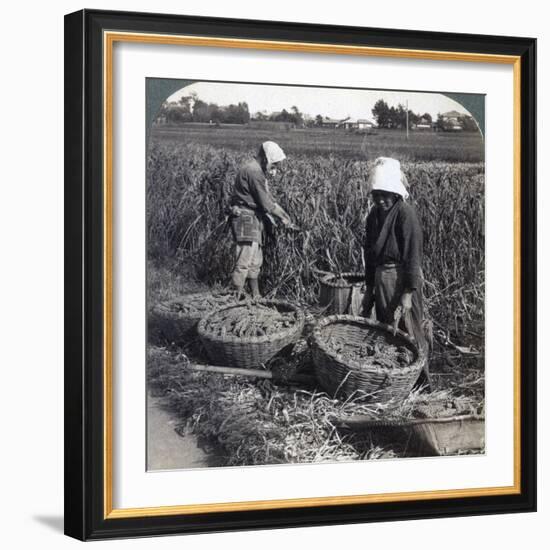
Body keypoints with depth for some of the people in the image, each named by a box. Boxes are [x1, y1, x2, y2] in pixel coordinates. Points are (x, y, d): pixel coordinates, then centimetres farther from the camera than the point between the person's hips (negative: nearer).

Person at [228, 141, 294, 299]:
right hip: (246, 219, -11)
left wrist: (284, 214, 12)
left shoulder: (259, 170, 15)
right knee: (244, 262, -12)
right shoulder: (254, 171, -18)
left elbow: (268, 197, 21)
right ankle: (236, 297, -12)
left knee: (256, 261, 16)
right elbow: (265, 203, -17)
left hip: (255, 220, 11)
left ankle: (256, 296, 23)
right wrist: (282, 217, -5)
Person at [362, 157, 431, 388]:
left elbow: (413, 254, -16)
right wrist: (369, 287, 14)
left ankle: (421, 381, 8)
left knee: (408, 330, -1)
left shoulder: (405, 213, -14)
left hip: (401, 277, -7)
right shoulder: (375, 215, 8)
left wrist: (409, 292, -18)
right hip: (381, 278, 8)